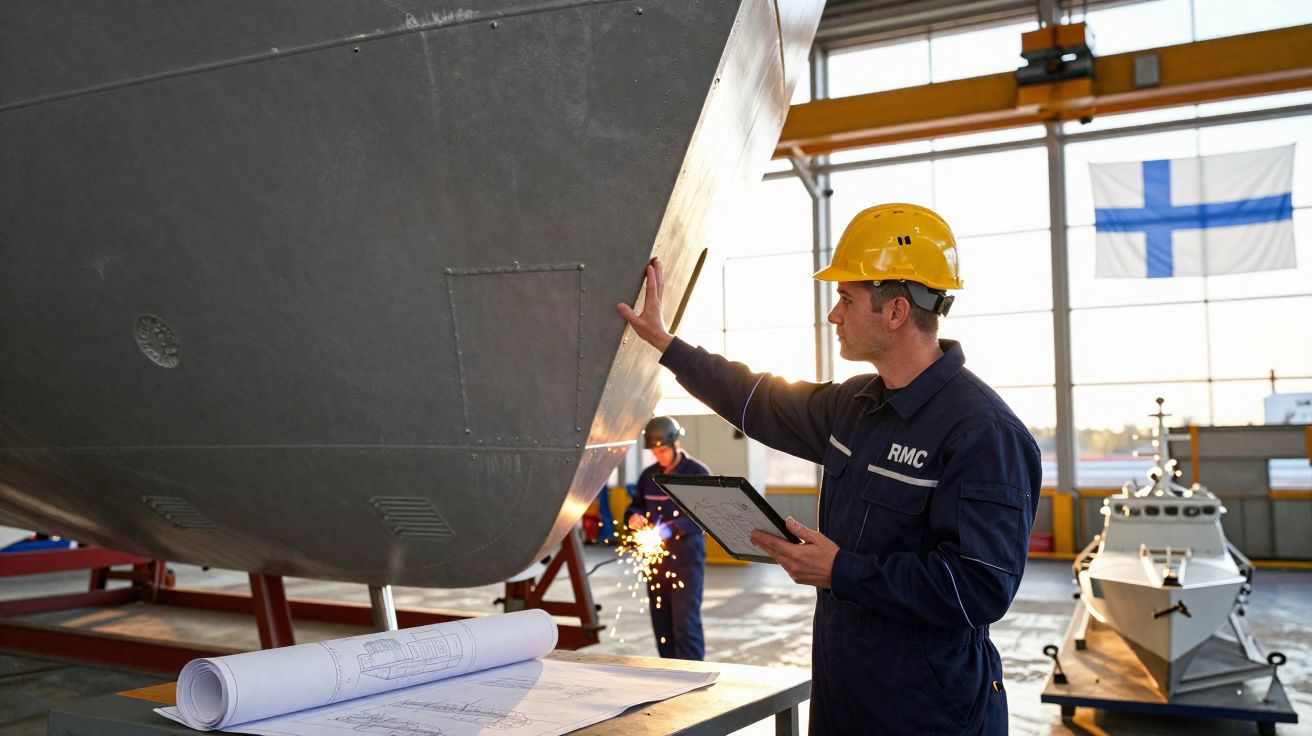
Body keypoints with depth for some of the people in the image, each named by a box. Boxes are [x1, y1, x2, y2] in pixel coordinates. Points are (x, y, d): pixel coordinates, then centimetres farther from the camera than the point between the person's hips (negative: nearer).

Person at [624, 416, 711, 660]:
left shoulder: (697, 473, -5)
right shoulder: (648, 475, 12)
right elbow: (634, 505, 19)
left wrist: (672, 529, -26)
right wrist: (633, 517, -5)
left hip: (686, 558, -5)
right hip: (655, 557, 6)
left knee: (686, 621, -8)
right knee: (661, 621, 9)